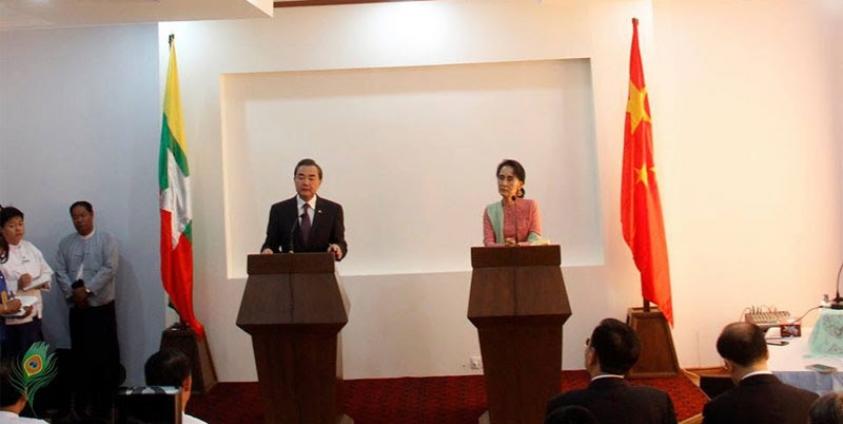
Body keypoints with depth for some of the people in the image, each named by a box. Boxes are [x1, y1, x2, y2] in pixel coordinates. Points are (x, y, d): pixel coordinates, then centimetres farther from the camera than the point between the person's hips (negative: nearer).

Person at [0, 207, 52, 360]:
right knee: (13, 358, -3)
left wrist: (39, 282, -6)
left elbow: (47, 272, 13)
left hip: (33, 311, 5)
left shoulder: (30, 248, 10)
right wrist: (17, 284, -25)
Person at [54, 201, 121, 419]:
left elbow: (110, 269, -12)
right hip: (76, 308, 4)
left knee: (106, 354, -2)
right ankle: (82, 401, 20)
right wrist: (72, 292, -12)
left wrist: (87, 289, -16)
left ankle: (105, 403, 6)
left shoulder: (106, 239, -2)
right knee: (80, 354, 9)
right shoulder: (66, 243, 10)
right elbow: (60, 272, 3)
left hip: (102, 306, -4)